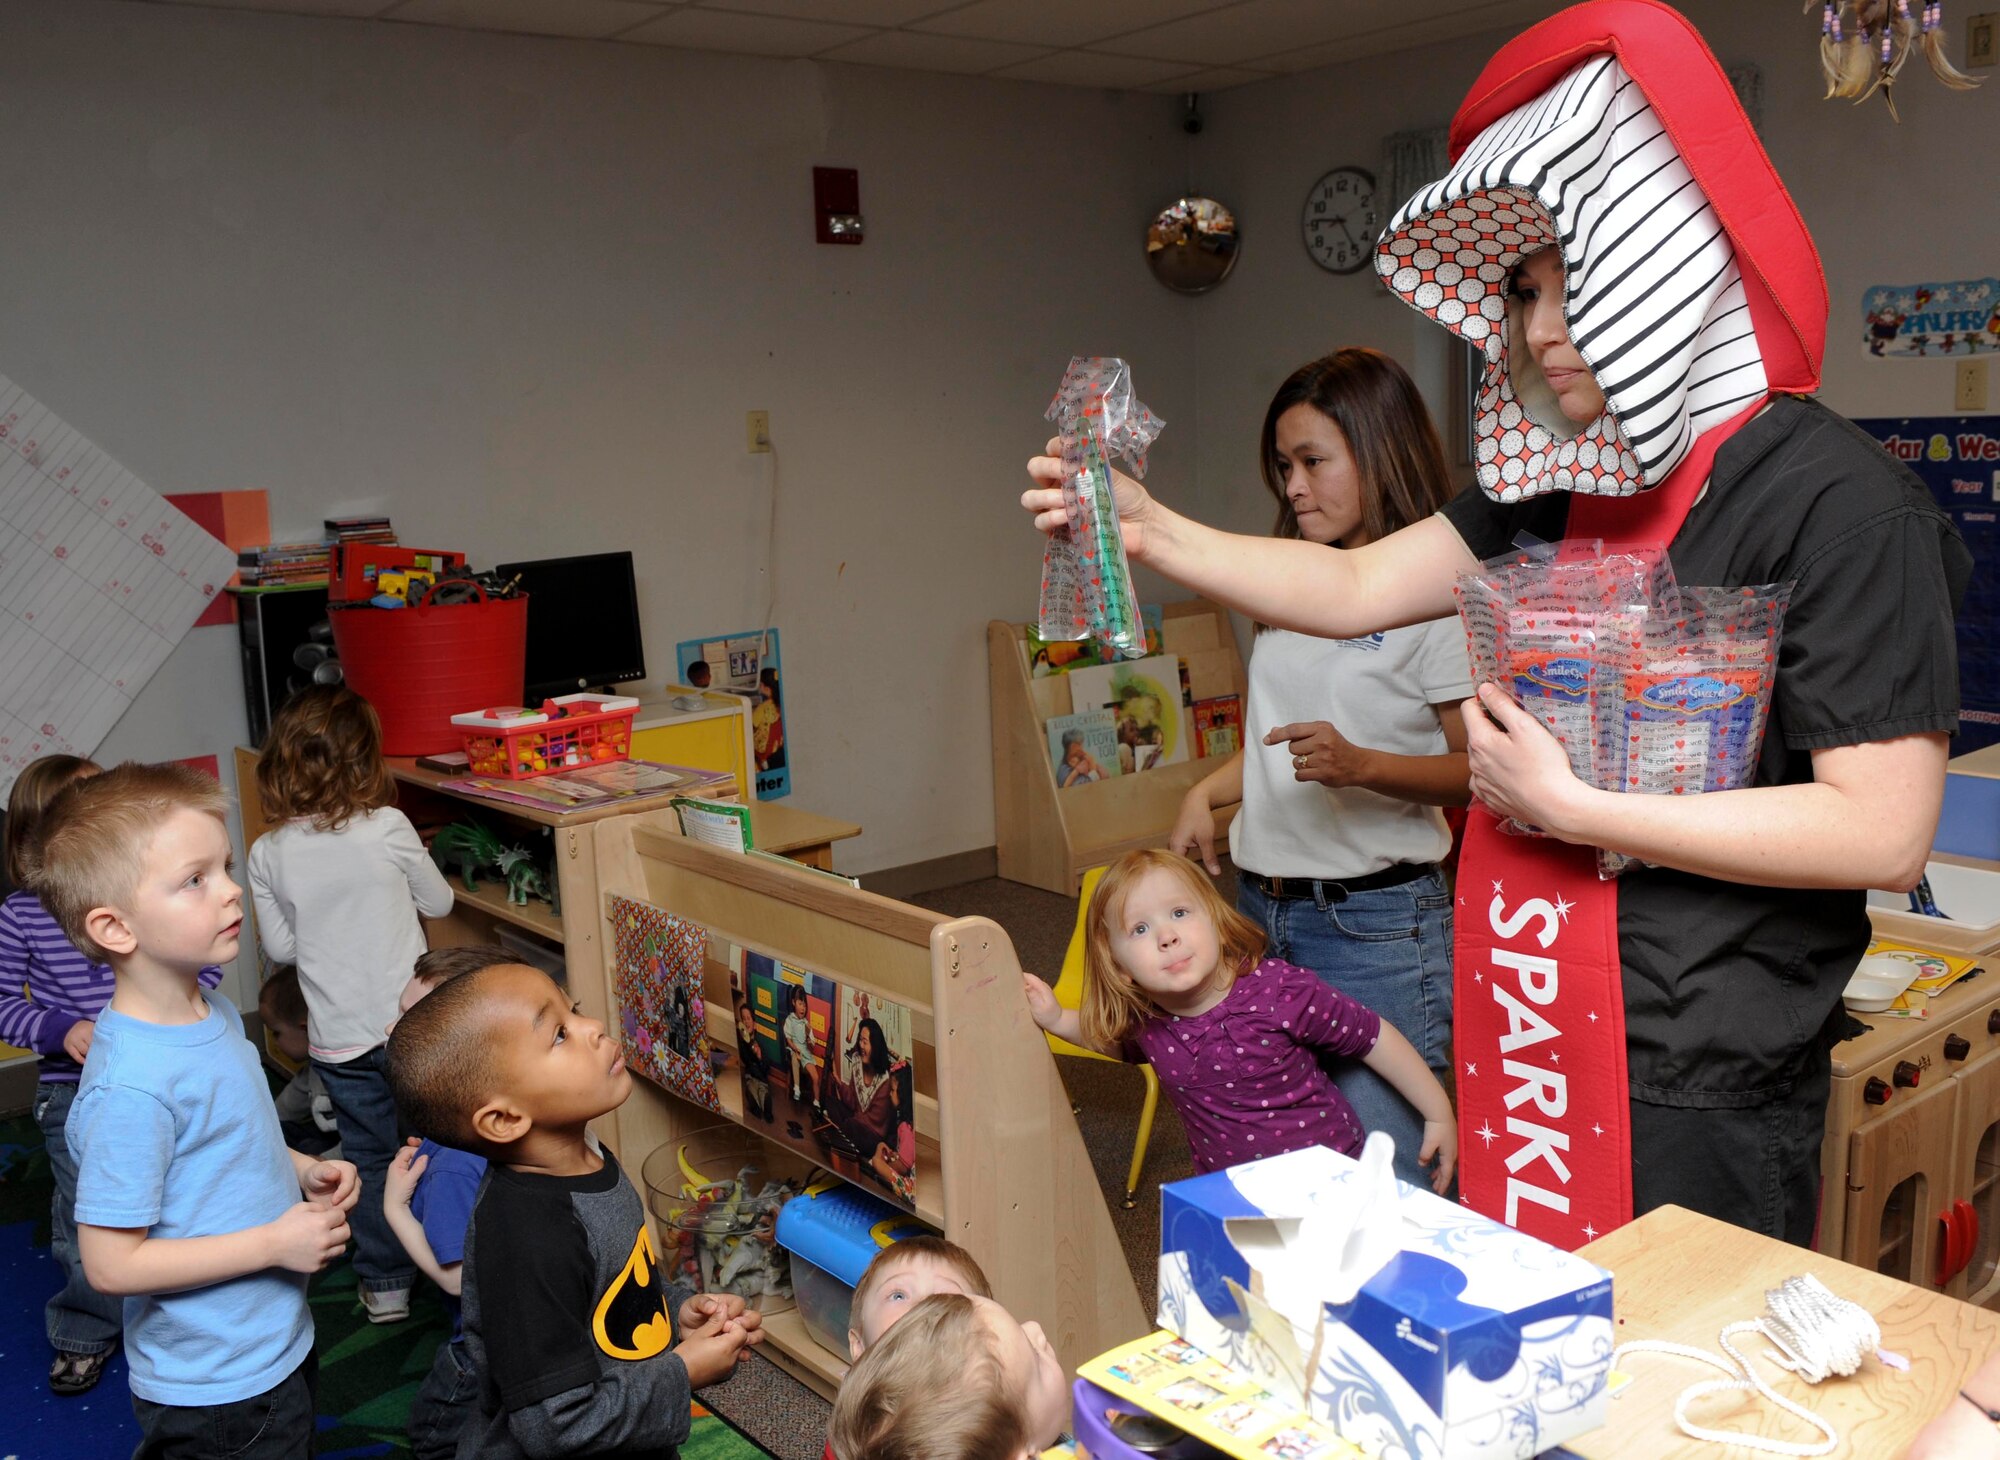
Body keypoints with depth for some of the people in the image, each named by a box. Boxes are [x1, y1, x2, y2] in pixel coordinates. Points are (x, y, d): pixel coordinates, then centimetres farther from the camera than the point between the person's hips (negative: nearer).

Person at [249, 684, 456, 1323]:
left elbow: (280, 947, 1)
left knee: (371, 1157, 16)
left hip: (338, 1036, 2)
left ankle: (385, 1285, 25)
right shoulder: (388, 827, -13)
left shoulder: (268, 854, -6)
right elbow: (438, 902, 0)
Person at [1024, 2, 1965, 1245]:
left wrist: (1567, 808, -20)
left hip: (1701, 1088, -7)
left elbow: (1885, 830, -20)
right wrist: (1152, 532, -6)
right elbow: (1355, 591, 5)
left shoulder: (1837, 501, -16)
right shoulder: (1563, 480, 7)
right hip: (1533, 1038, 7)